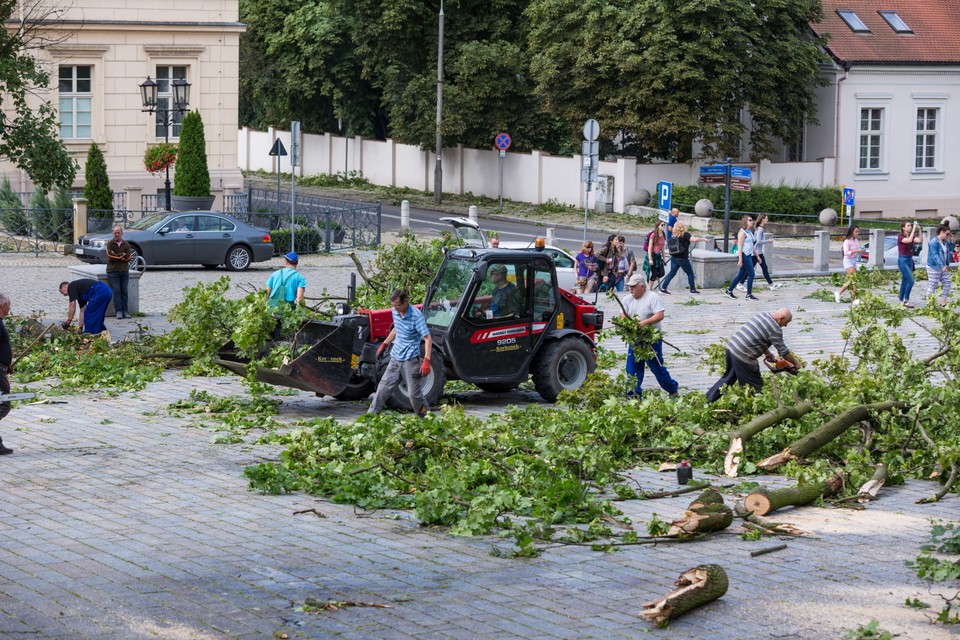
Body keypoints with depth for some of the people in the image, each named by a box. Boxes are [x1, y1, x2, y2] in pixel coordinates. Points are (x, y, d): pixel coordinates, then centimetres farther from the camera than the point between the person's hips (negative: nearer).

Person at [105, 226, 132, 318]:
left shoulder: (126, 244, 9)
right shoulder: (110, 244, 2)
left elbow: (128, 258, -2)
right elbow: (110, 257, -11)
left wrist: (116, 256, -8)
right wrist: (123, 255, -7)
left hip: (124, 271, 2)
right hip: (113, 271, -2)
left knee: (124, 291, 1)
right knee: (116, 291, -7)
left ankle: (125, 311, 3)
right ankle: (118, 311, -6)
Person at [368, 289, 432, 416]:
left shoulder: (416, 316, -18)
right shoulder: (395, 312, 3)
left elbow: (427, 339, -20)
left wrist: (426, 361, -28)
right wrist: (384, 345, 29)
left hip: (410, 359, -6)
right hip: (395, 358, 6)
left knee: (414, 394, -4)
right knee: (384, 387, 6)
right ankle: (371, 415, 10)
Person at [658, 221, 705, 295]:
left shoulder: (675, 236, 7)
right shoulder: (685, 235, -11)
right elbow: (694, 240, -23)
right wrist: (703, 239, -8)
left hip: (674, 257, 6)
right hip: (682, 258, -6)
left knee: (672, 272, 10)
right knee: (690, 273, 10)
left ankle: (663, 288, 2)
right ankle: (692, 289, 16)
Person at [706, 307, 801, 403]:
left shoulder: (763, 315, 13)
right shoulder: (775, 329, -12)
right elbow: (783, 351, -4)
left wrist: (768, 354, 26)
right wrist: (795, 363, 11)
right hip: (742, 356, -9)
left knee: (729, 377, 27)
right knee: (756, 387, 3)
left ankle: (708, 400, 32)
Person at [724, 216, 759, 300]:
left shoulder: (749, 232, 16)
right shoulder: (742, 232, -12)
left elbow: (752, 245, 22)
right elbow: (740, 247, -16)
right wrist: (740, 259, -21)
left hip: (749, 255, 9)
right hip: (744, 255, -9)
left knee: (741, 275, 12)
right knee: (751, 274, -6)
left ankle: (729, 291, 17)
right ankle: (749, 294, 1)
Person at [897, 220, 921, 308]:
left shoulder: (911, 236, 9)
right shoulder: (900, 237, -10)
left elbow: (919, 240, -8)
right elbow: (909, 240, -29)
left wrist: (919, 230, -14)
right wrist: (914, 229, -24)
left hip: (910, 260, 8)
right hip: (902, 260, -8)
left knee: (905, 281, 12)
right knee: (911, 280, -16)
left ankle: (900, 300, 20)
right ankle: (906, 301, -11)